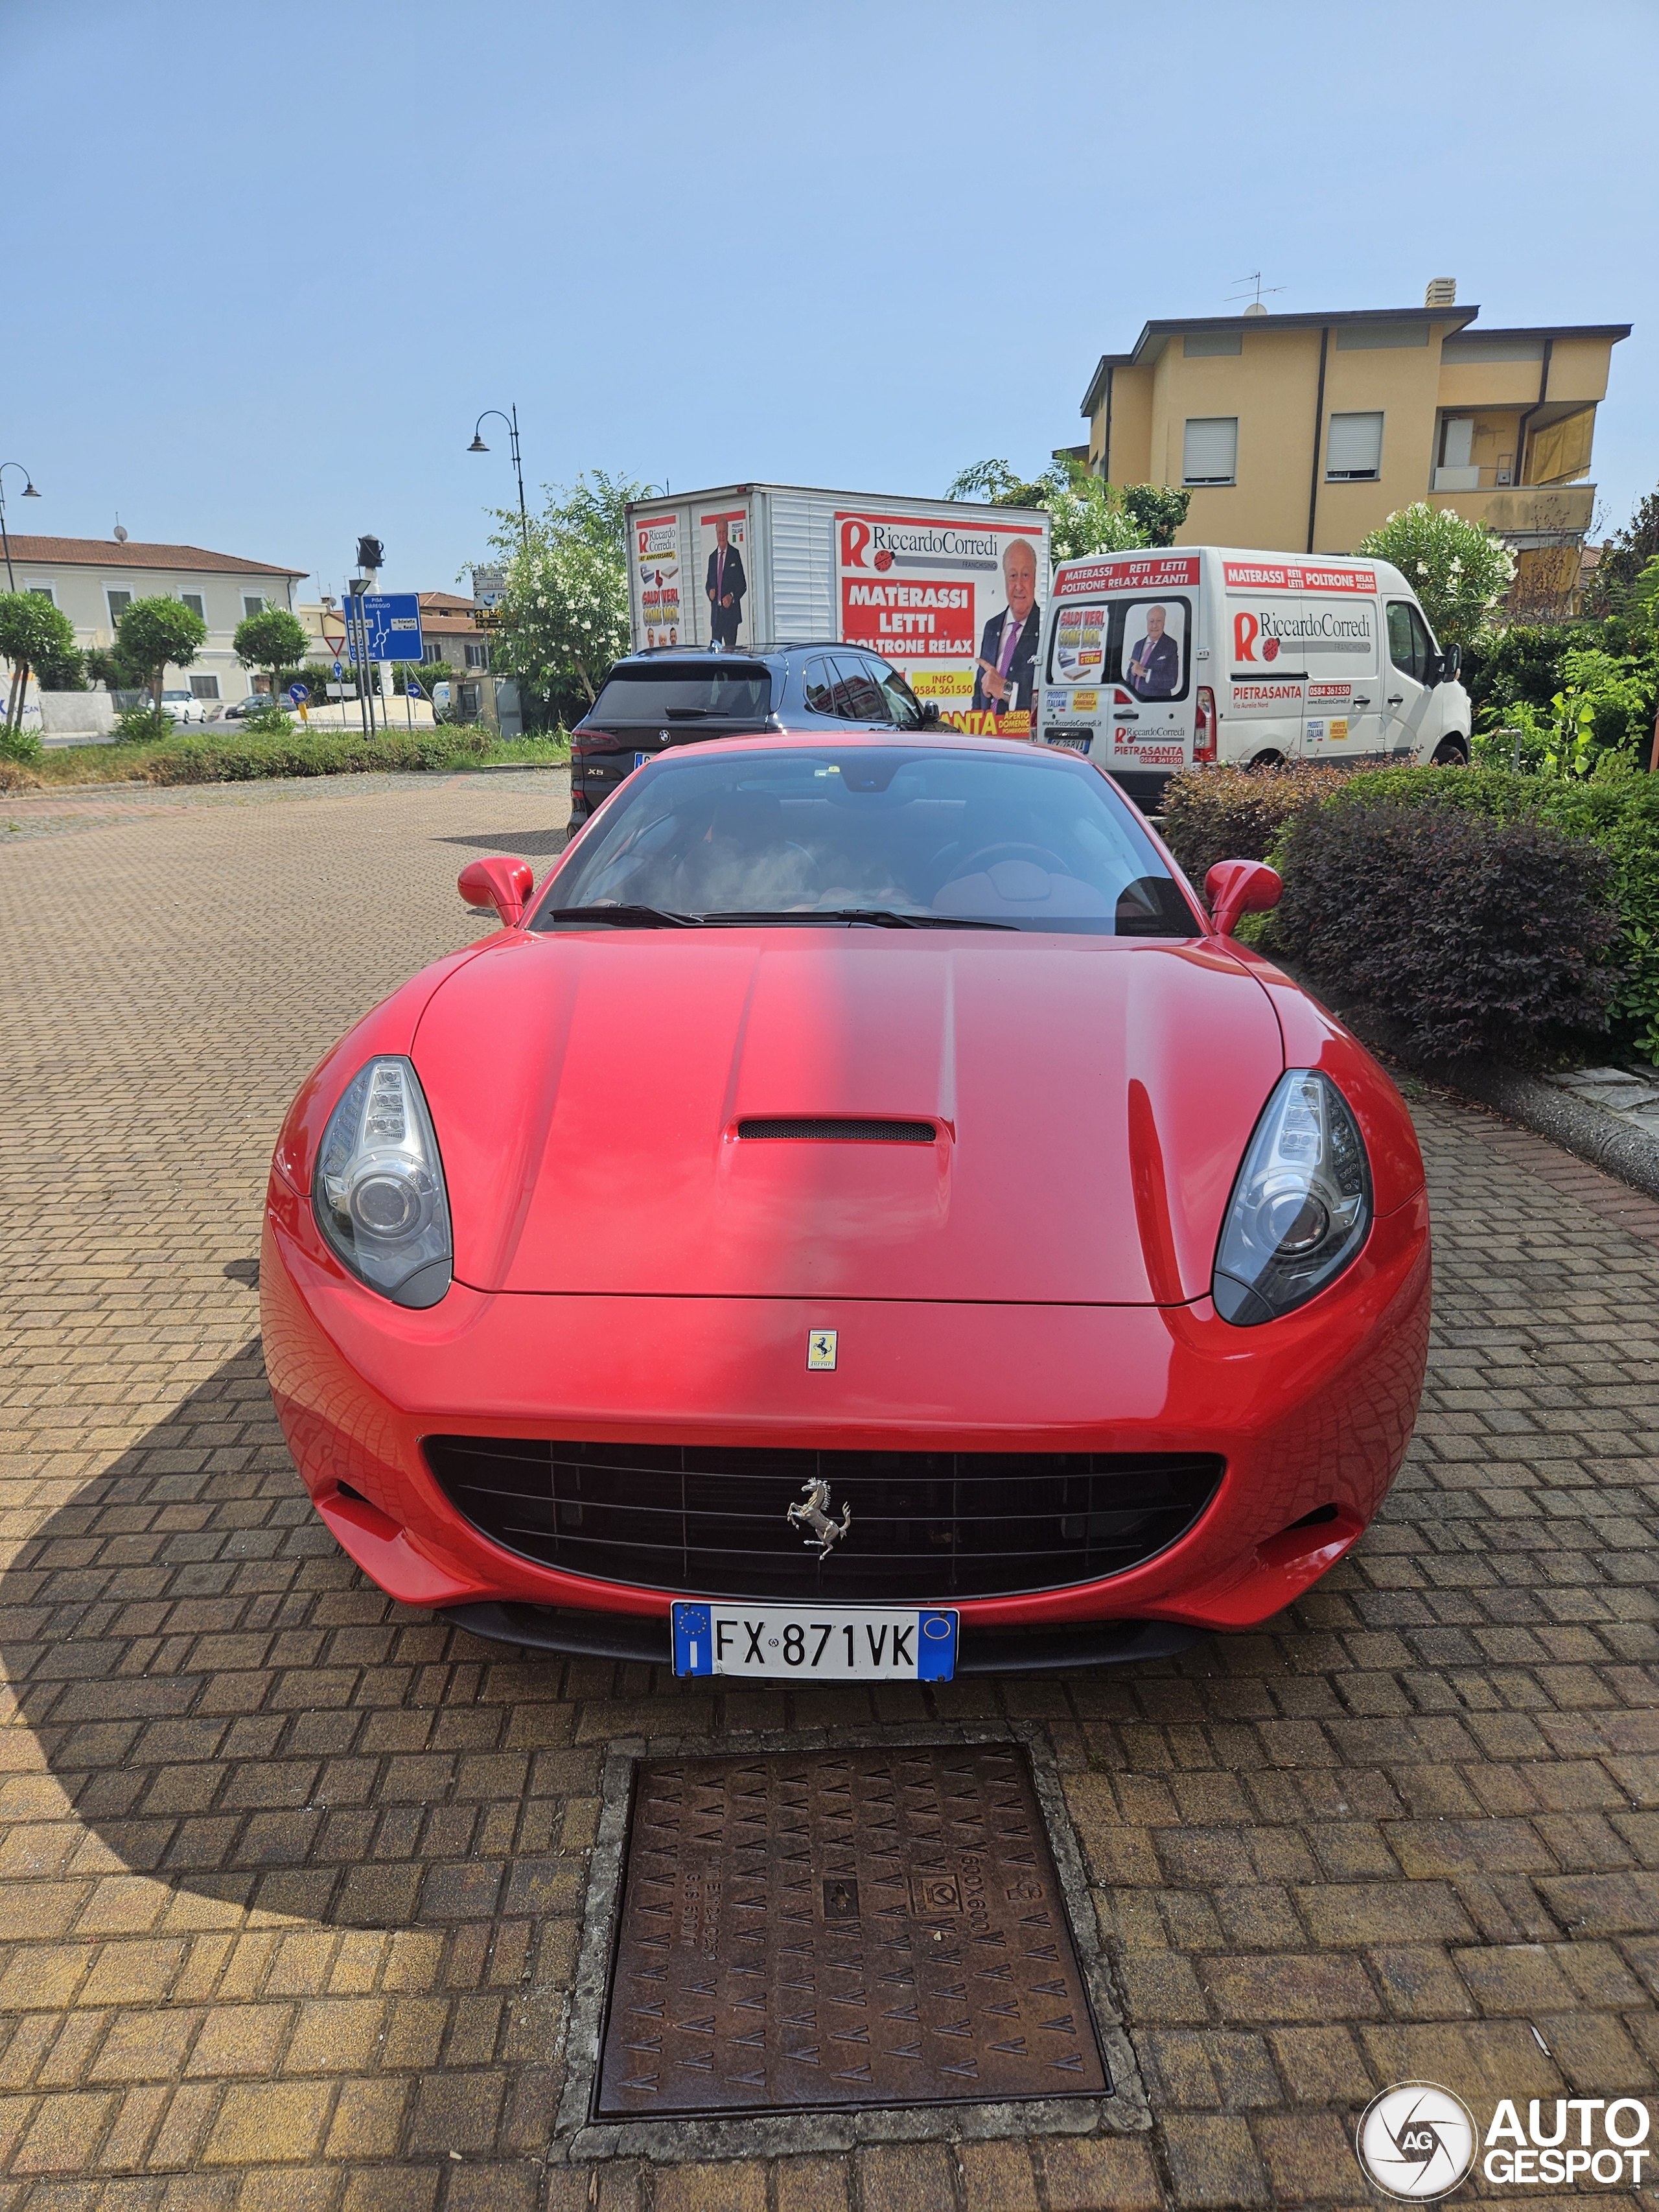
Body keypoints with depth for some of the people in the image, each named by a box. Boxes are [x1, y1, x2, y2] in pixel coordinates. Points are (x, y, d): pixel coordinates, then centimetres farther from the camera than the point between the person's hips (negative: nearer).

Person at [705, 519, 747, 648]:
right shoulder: (712, 557, 15)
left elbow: (742, 584, -1)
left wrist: (732, 596, -18)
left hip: (730, 612, -5)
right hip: (715, 613, 5)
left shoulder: (735, 554, 0)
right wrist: (710, 591, -2)